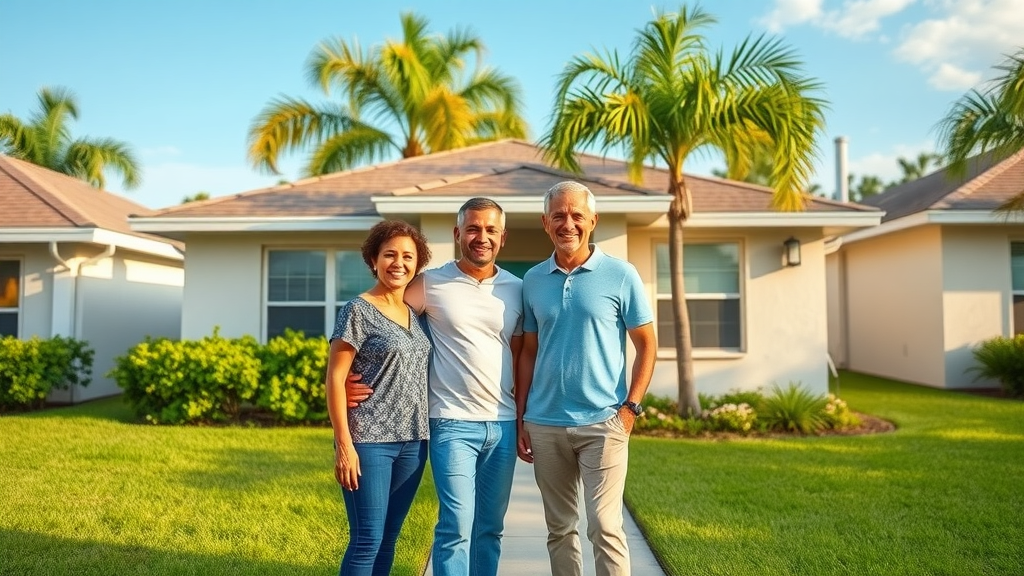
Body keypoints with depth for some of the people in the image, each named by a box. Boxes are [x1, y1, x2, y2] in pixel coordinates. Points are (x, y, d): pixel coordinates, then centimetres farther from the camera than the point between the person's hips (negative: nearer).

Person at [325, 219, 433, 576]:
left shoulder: (417, 315, 11)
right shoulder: (358, 311, -6)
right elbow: (334, 378, -9)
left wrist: (425, 434, 9)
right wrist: (344, 444, -14)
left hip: (413, 442, 6)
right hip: (369, 441, -6)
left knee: (388, 541, 13)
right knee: (367, 541, -1)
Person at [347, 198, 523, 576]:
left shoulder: (517, 289, 7)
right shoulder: (431, 284, -3)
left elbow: (520, 355, 13)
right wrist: (348, 374, -14)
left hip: (504, 425, 4)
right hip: (453, 423, -4)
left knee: (490, 528, 12)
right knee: (457, 527, -6)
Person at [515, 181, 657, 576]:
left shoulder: (621, 275, -2)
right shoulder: (533, 280, 7)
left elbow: (646, 345, 0)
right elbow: (528, 352, 10)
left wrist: (630, 407, -8)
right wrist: (521, 418, 7)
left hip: (603, 422, -3)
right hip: (544, 425, 4)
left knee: (605, 527, -3)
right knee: (559, 528, 13)